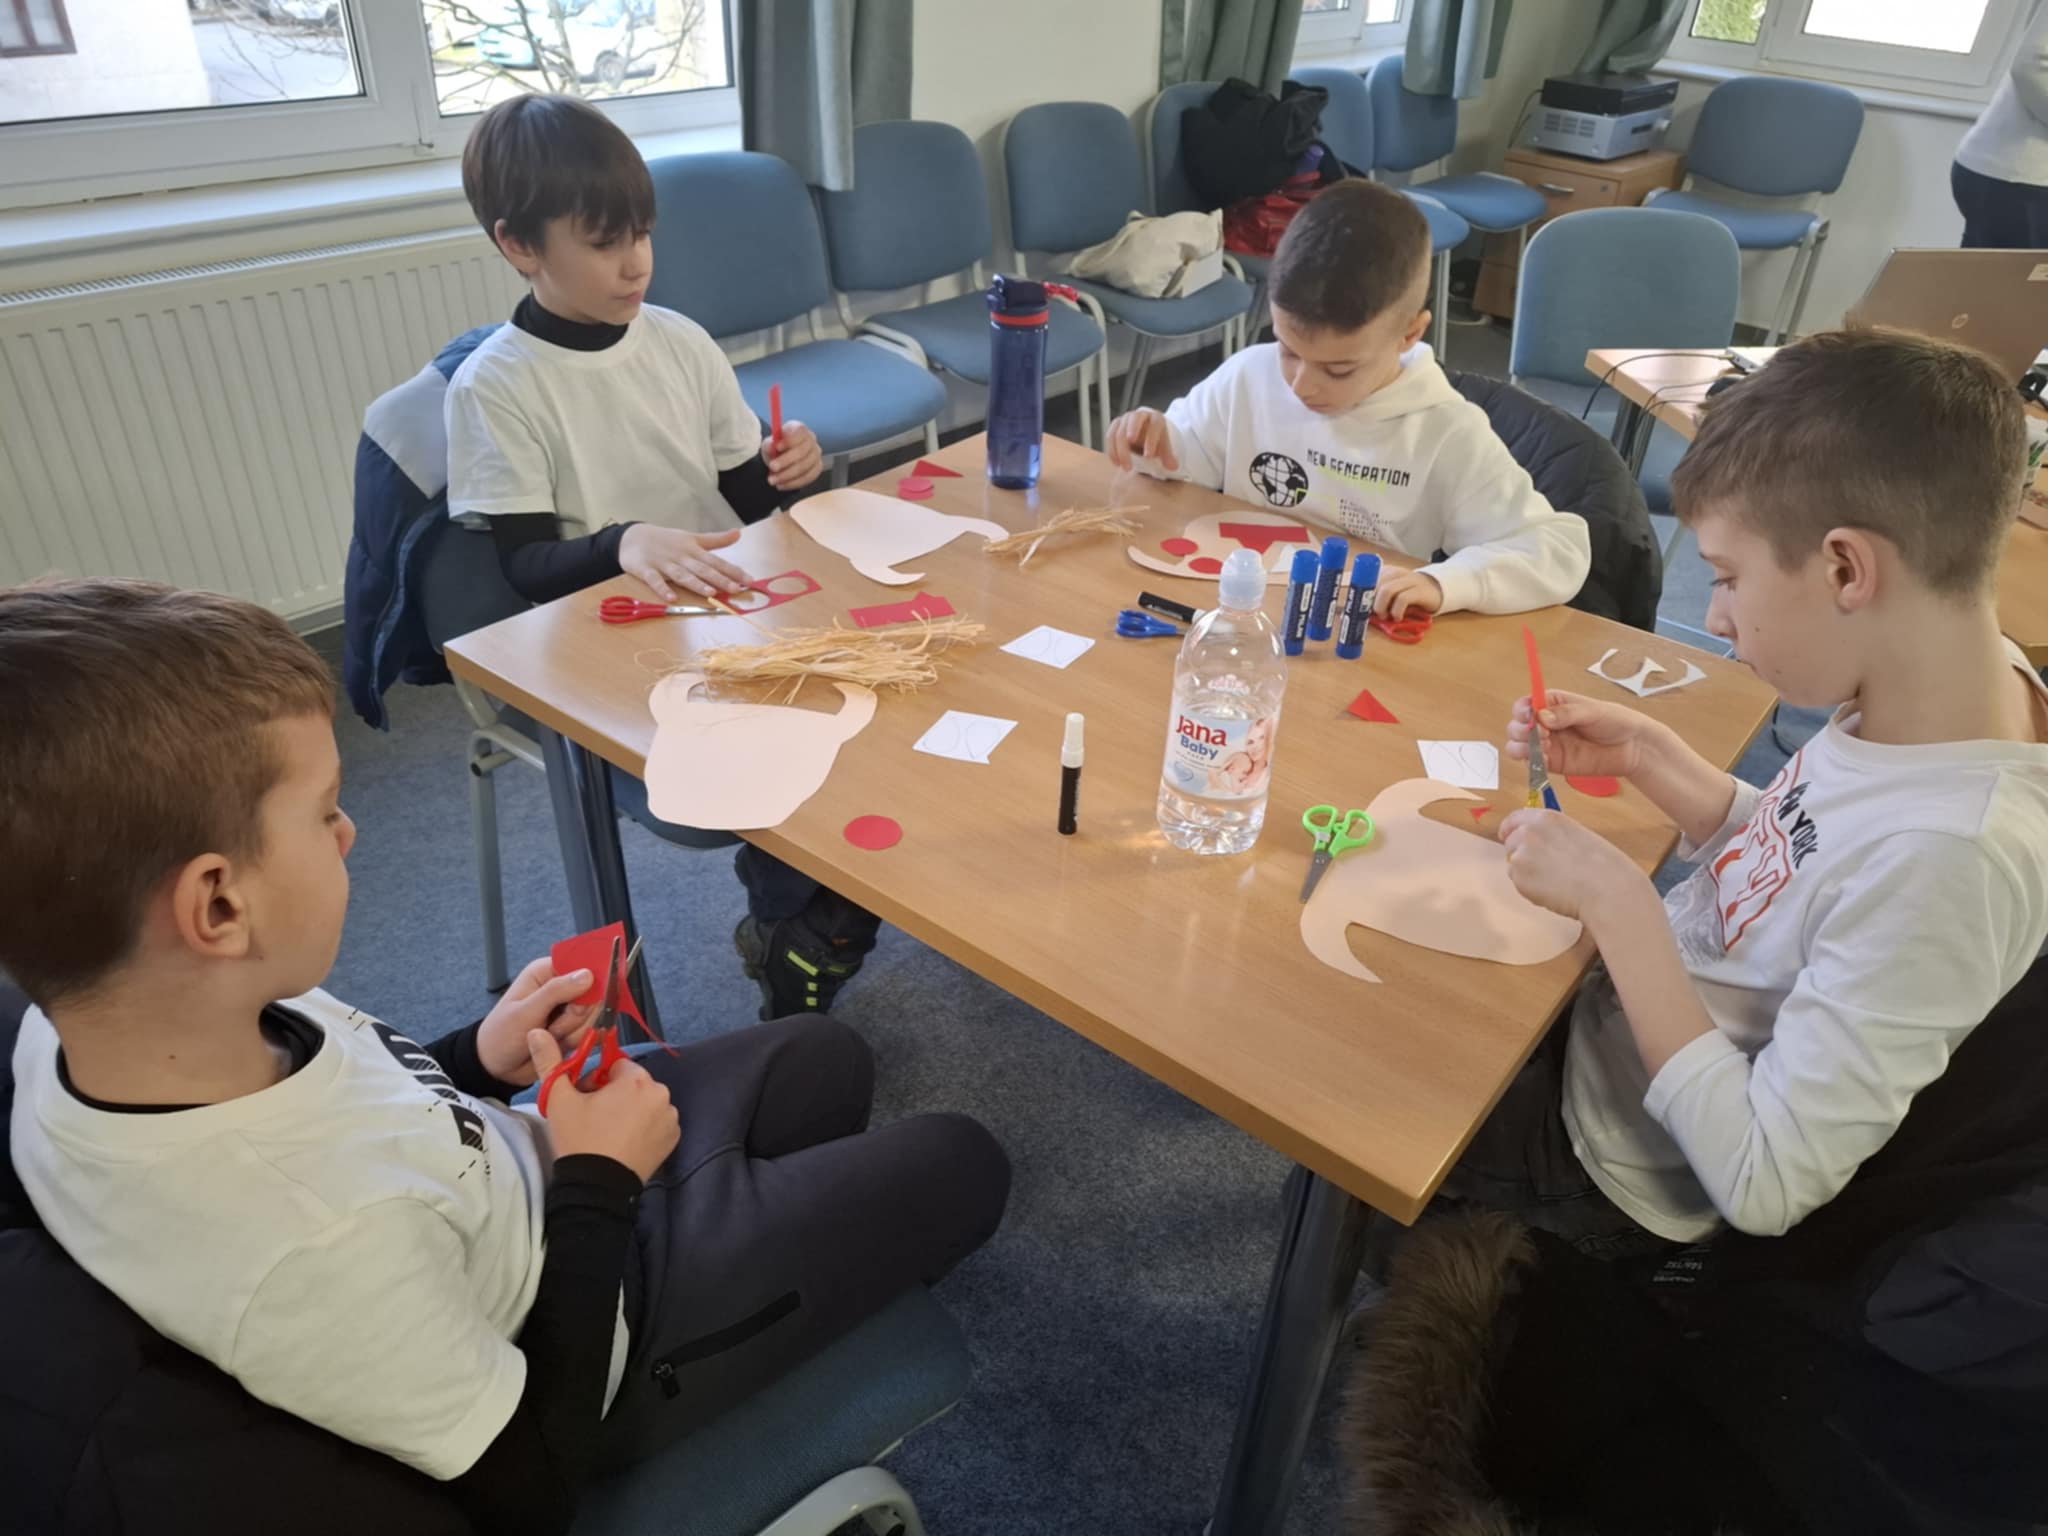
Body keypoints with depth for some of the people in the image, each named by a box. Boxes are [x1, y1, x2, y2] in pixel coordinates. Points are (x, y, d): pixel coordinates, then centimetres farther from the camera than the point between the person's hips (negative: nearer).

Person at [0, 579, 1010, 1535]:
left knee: (825, 1056, 21)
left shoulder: (81, 1024, -20)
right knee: (960, 1165, 9)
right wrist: (600, 1183, -20)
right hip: (594, 1343, -6)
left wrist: (473, 1063, -10)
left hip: (517, 1189, 7)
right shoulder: (326, 1241, -43)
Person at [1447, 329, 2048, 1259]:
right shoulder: (1962, 676, -13)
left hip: (1610, 1165, -7)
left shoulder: (1946, 856, -37)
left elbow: (1764, 1189, -31)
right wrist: (1643, 755, -8)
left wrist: (1616, 899, -31)